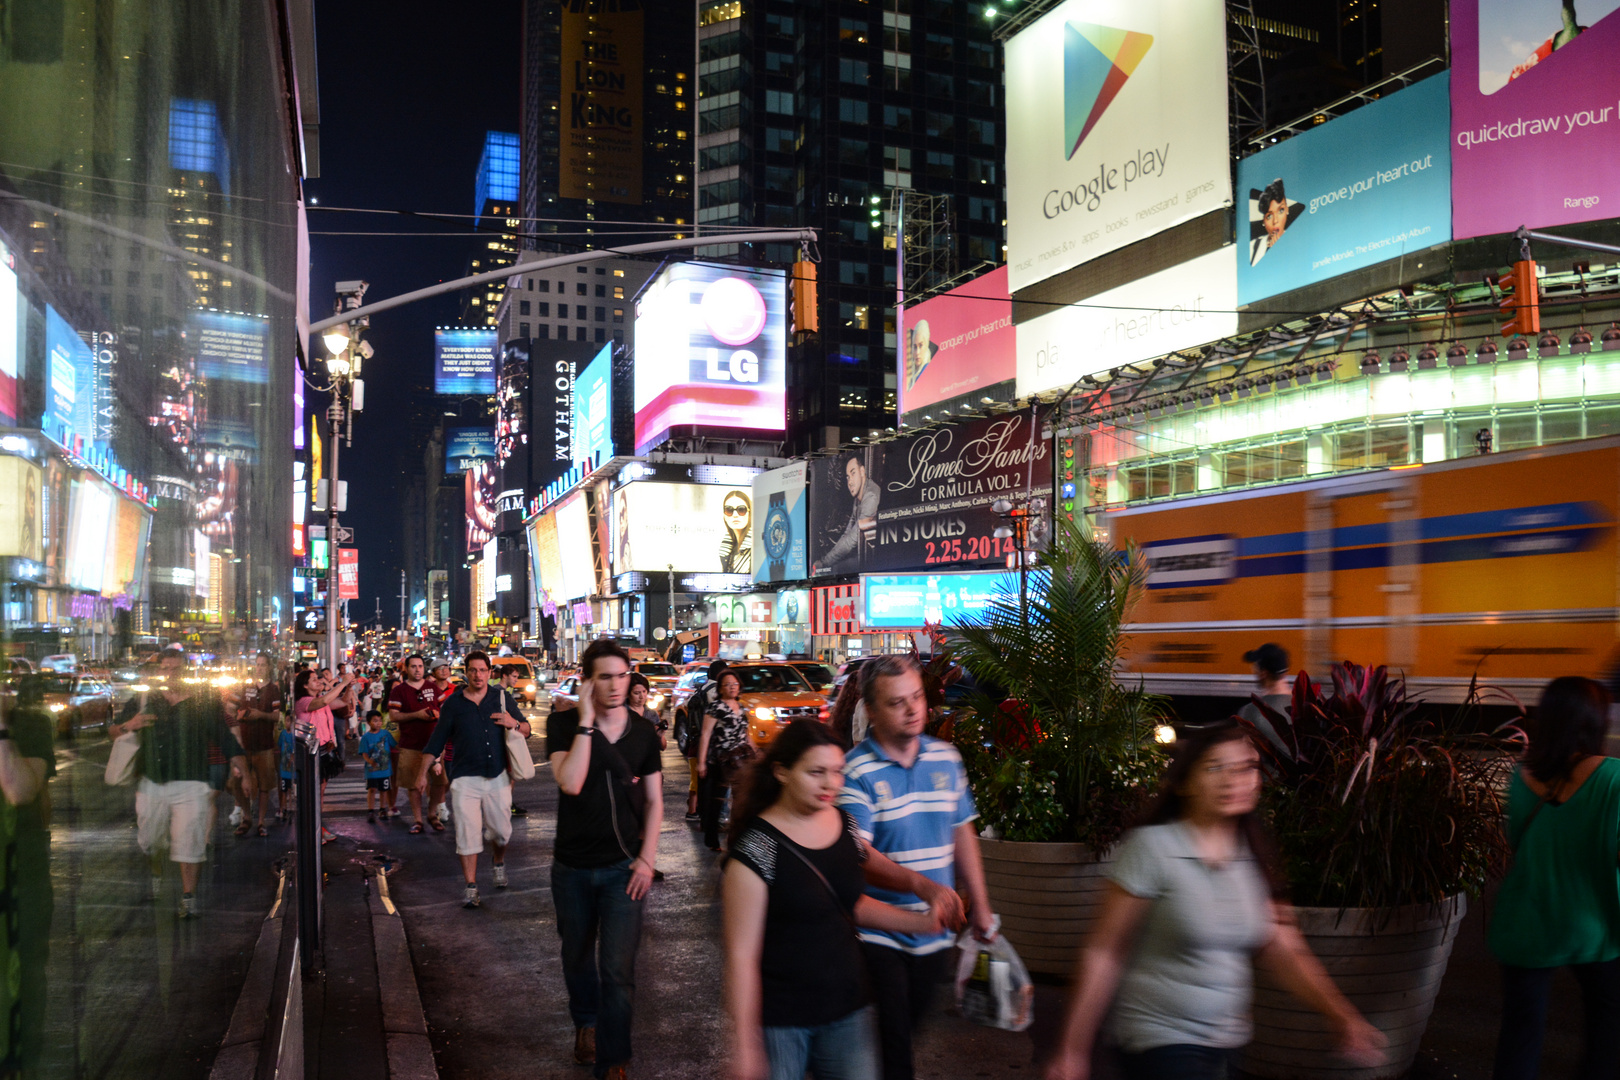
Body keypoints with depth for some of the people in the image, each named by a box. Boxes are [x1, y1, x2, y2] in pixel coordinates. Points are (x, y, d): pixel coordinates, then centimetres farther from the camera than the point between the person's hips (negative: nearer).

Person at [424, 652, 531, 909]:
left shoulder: (502, 698, 7)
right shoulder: (453, 703, 4)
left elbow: (527, 731, 12)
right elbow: (438, 738, 7)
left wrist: (514, 724, -10)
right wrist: (427, 767, -1)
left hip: (498, 776, 1)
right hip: (465, 779, -1)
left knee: (501, 831, 5)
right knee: (467, 833, -6)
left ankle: (499, 862, 37)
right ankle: (471, 887, 3)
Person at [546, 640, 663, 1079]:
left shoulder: (643, 733, -2)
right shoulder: (564, 724, -8)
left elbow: (653, 800, 6)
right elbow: (571, 783, -25)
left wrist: (647, 859, -4)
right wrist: (586, 721, -24)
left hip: (623, 868, 0)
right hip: (572, 866, 1)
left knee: (618, 970, -6)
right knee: (578, 958, 20)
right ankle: (586, 1023, 47)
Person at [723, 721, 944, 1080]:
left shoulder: (845, 826, 1)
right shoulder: (757, 849, -18)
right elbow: (741, 955, -17)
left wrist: (924, 922, 7)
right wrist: (745, 1045, -17)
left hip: (848, 1008, 6)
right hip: (779, 1020, -5)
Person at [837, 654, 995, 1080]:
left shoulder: (946, 758, 3)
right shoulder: (856, 772, -16)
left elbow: (962, 832, 12)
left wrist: (979, 905, 12)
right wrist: (923, 886, -37)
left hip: (935, 932, 5)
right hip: (878, 936, -5)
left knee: (910, 1025, 18)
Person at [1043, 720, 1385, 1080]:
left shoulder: (1254, 857, 4)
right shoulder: (1152, 846, -14)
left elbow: (1284, 952, 2)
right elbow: (1103, 955, -12)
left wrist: (1342, 1016, -12)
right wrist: (1072, 1050, -10)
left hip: (1226, 1043, 6)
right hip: (1162, 1042, -6)